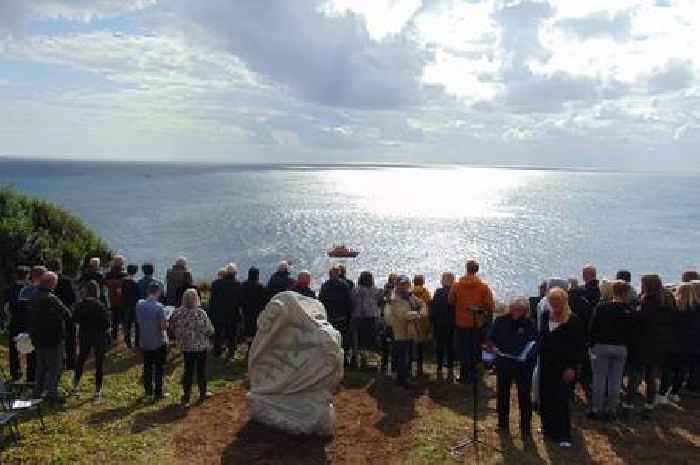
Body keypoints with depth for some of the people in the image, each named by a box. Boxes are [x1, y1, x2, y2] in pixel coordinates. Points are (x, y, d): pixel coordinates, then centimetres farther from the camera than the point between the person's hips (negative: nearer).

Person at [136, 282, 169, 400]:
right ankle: (158, 393, 11)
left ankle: (148, 390, 30)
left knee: (147, 366, 19)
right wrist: (167, 322, -1)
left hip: (144, 342, 5)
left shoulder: (139, 304, -5)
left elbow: (138, 320, 8)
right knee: (159, 368, 7)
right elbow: (164, 326, -21)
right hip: (159, 342, -5)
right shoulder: (159, 307, -21)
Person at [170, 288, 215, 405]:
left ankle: (186, 395, 20)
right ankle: (203, 393, 27)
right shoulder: (201, 313, -22)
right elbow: (209, 331, -16)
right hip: (201, 346, -3)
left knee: (188, 370, 15)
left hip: (186, 347, 3)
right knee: (201, 370, 14)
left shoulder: (177, 313, -12)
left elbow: (172, 329, -2)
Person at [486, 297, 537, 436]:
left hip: (523, 366, -2)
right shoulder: (500, 321, -1)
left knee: (524, 396, 2)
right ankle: (503, 424, 28)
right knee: (502, 394, 12)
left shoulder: (529, 324, -4)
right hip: (503, 364, 2)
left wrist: (530, 354, -21)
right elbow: (489, 338, 3)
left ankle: (525, 427, 15)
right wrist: (493, 347, -16)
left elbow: (536, 344, -3)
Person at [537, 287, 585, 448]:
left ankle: (563, 435, 6)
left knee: (562, 400, -3)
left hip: (563, 367, -5)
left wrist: (572, 367, -14)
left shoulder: (573, 320, -9)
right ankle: (549, 427, 28)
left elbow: (579, 347, -8)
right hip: (546, 365, 5)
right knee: (546, 398, 11)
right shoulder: (545, 316, 6)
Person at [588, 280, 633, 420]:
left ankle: (597, 409, 10)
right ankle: (611, 410, 16)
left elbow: (593, 328, -7)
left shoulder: (601, 307, -8)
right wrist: (627, 345, 12)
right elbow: (631, 331, 1)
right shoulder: (629, 310, -5)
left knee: (599, 378, 5)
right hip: (621, 348, 1)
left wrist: (591, 344, 1)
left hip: (601, 346, -1)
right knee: (616, 380, 10)